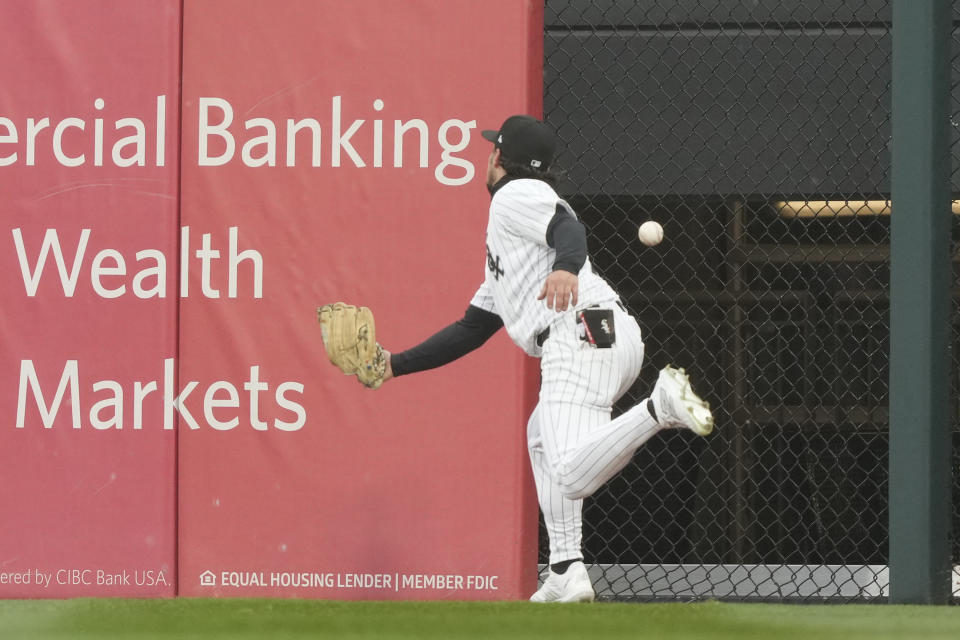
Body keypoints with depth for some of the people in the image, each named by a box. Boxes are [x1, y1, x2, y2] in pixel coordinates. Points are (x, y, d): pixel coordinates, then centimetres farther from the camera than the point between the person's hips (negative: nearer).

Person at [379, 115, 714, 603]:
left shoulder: (515, 195, 8)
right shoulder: (501, 240, 37)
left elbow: (568, 228, -15)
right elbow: (472, 329, 40)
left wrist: (566, 268, -38)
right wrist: (396, 365, 40)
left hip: (583, 333, -10)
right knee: (542, 435, 31)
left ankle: (659, 408, -40)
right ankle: (566, 572, 21)